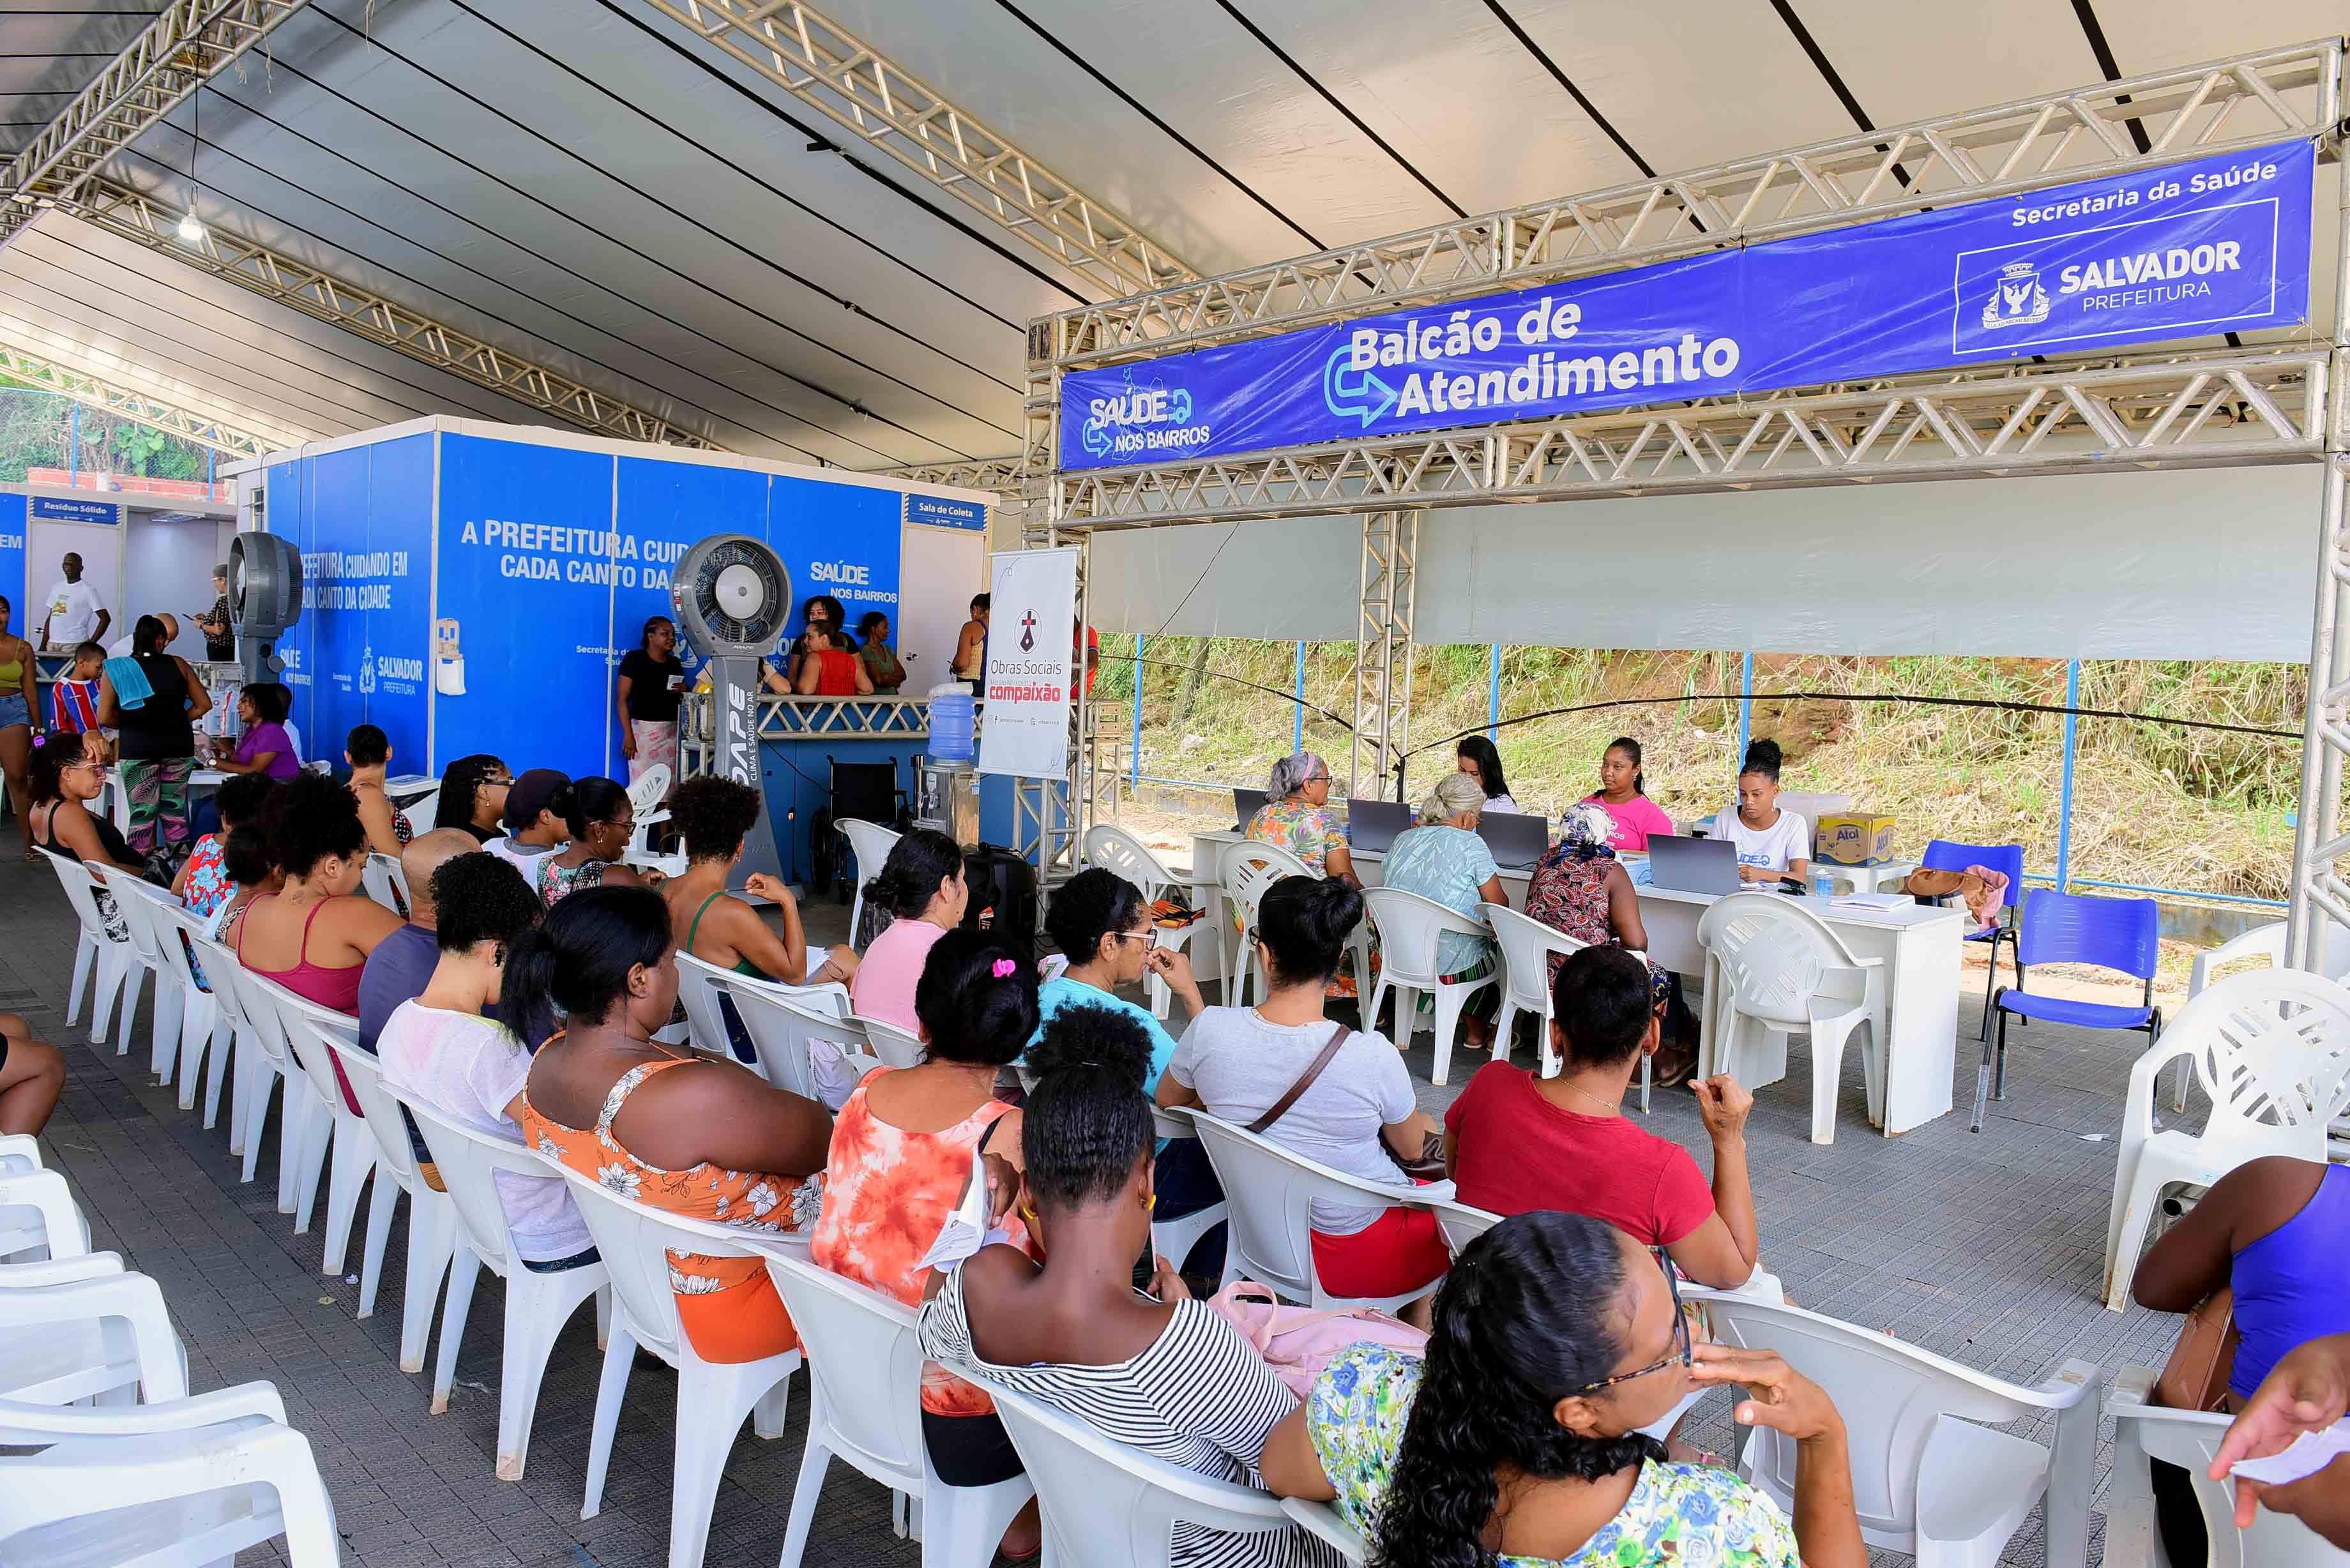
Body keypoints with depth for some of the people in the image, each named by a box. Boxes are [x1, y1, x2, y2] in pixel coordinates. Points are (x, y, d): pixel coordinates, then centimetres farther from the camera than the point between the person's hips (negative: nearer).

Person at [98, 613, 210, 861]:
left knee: (142, 812, 5)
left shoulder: (114, 671, 1)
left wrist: (129, 724, 14)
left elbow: (104, 717, -4)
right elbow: (204, 704, 4)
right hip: (179, 746, 1)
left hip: (138, 748, -1)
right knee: (174, 808, 11)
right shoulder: (178, 665, 3)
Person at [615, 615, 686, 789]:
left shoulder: (675, 663, 13)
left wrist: (683, 692, -1)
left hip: (671, 731, 5)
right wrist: (628, 734, -15)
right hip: (643, 729, -5)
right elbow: (622, 699, -7)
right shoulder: (634, 659, -3)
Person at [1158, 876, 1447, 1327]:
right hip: (1350, 1255, -4)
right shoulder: (1371, 1056, -29)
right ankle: (1415, 1335, 43)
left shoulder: (1211, 1029, -21)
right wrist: (1425, 1123, 14)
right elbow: (1413, 1147, -9)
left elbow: (1168, 1099, 1)